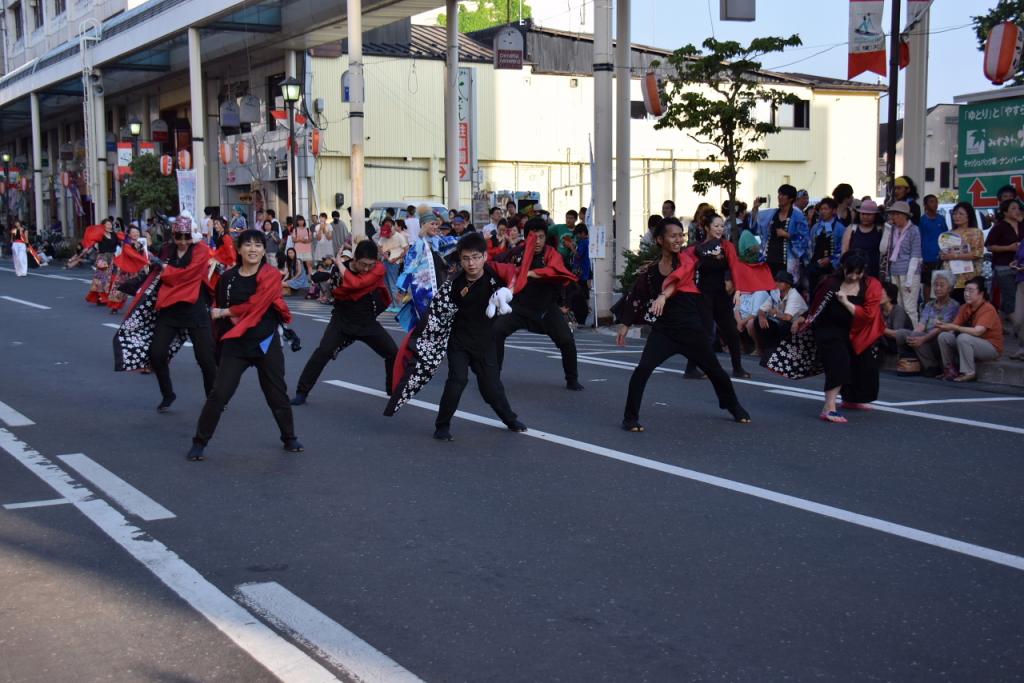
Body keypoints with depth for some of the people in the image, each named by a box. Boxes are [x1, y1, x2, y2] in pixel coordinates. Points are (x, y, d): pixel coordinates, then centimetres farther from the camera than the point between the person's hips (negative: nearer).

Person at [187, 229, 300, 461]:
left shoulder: (271, 275, -7)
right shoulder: (227, 278, 2)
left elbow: (255, 305, -18)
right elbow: (220, 309, 15)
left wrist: (225, 312, -10)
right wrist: (231, 318, -2)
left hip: (266, 343, -1)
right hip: (235, 344, 1)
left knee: (277, 394, 11)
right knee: (218, 394, -7)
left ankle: (289, 438, 30)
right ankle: (199, 442, 5)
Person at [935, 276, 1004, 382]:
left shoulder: (988, 309, -20)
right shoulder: (965, 307, 2)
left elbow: (977, 332, -32)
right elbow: (955, 325, -3)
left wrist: (954, 327, -35)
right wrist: (944, 326, -25)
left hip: (992, 347, -7)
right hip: (972, 345, 7)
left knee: (963, 337, -33)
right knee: (944, 336, -11)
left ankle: (969, 373, -21)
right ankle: (950, 369, 1)